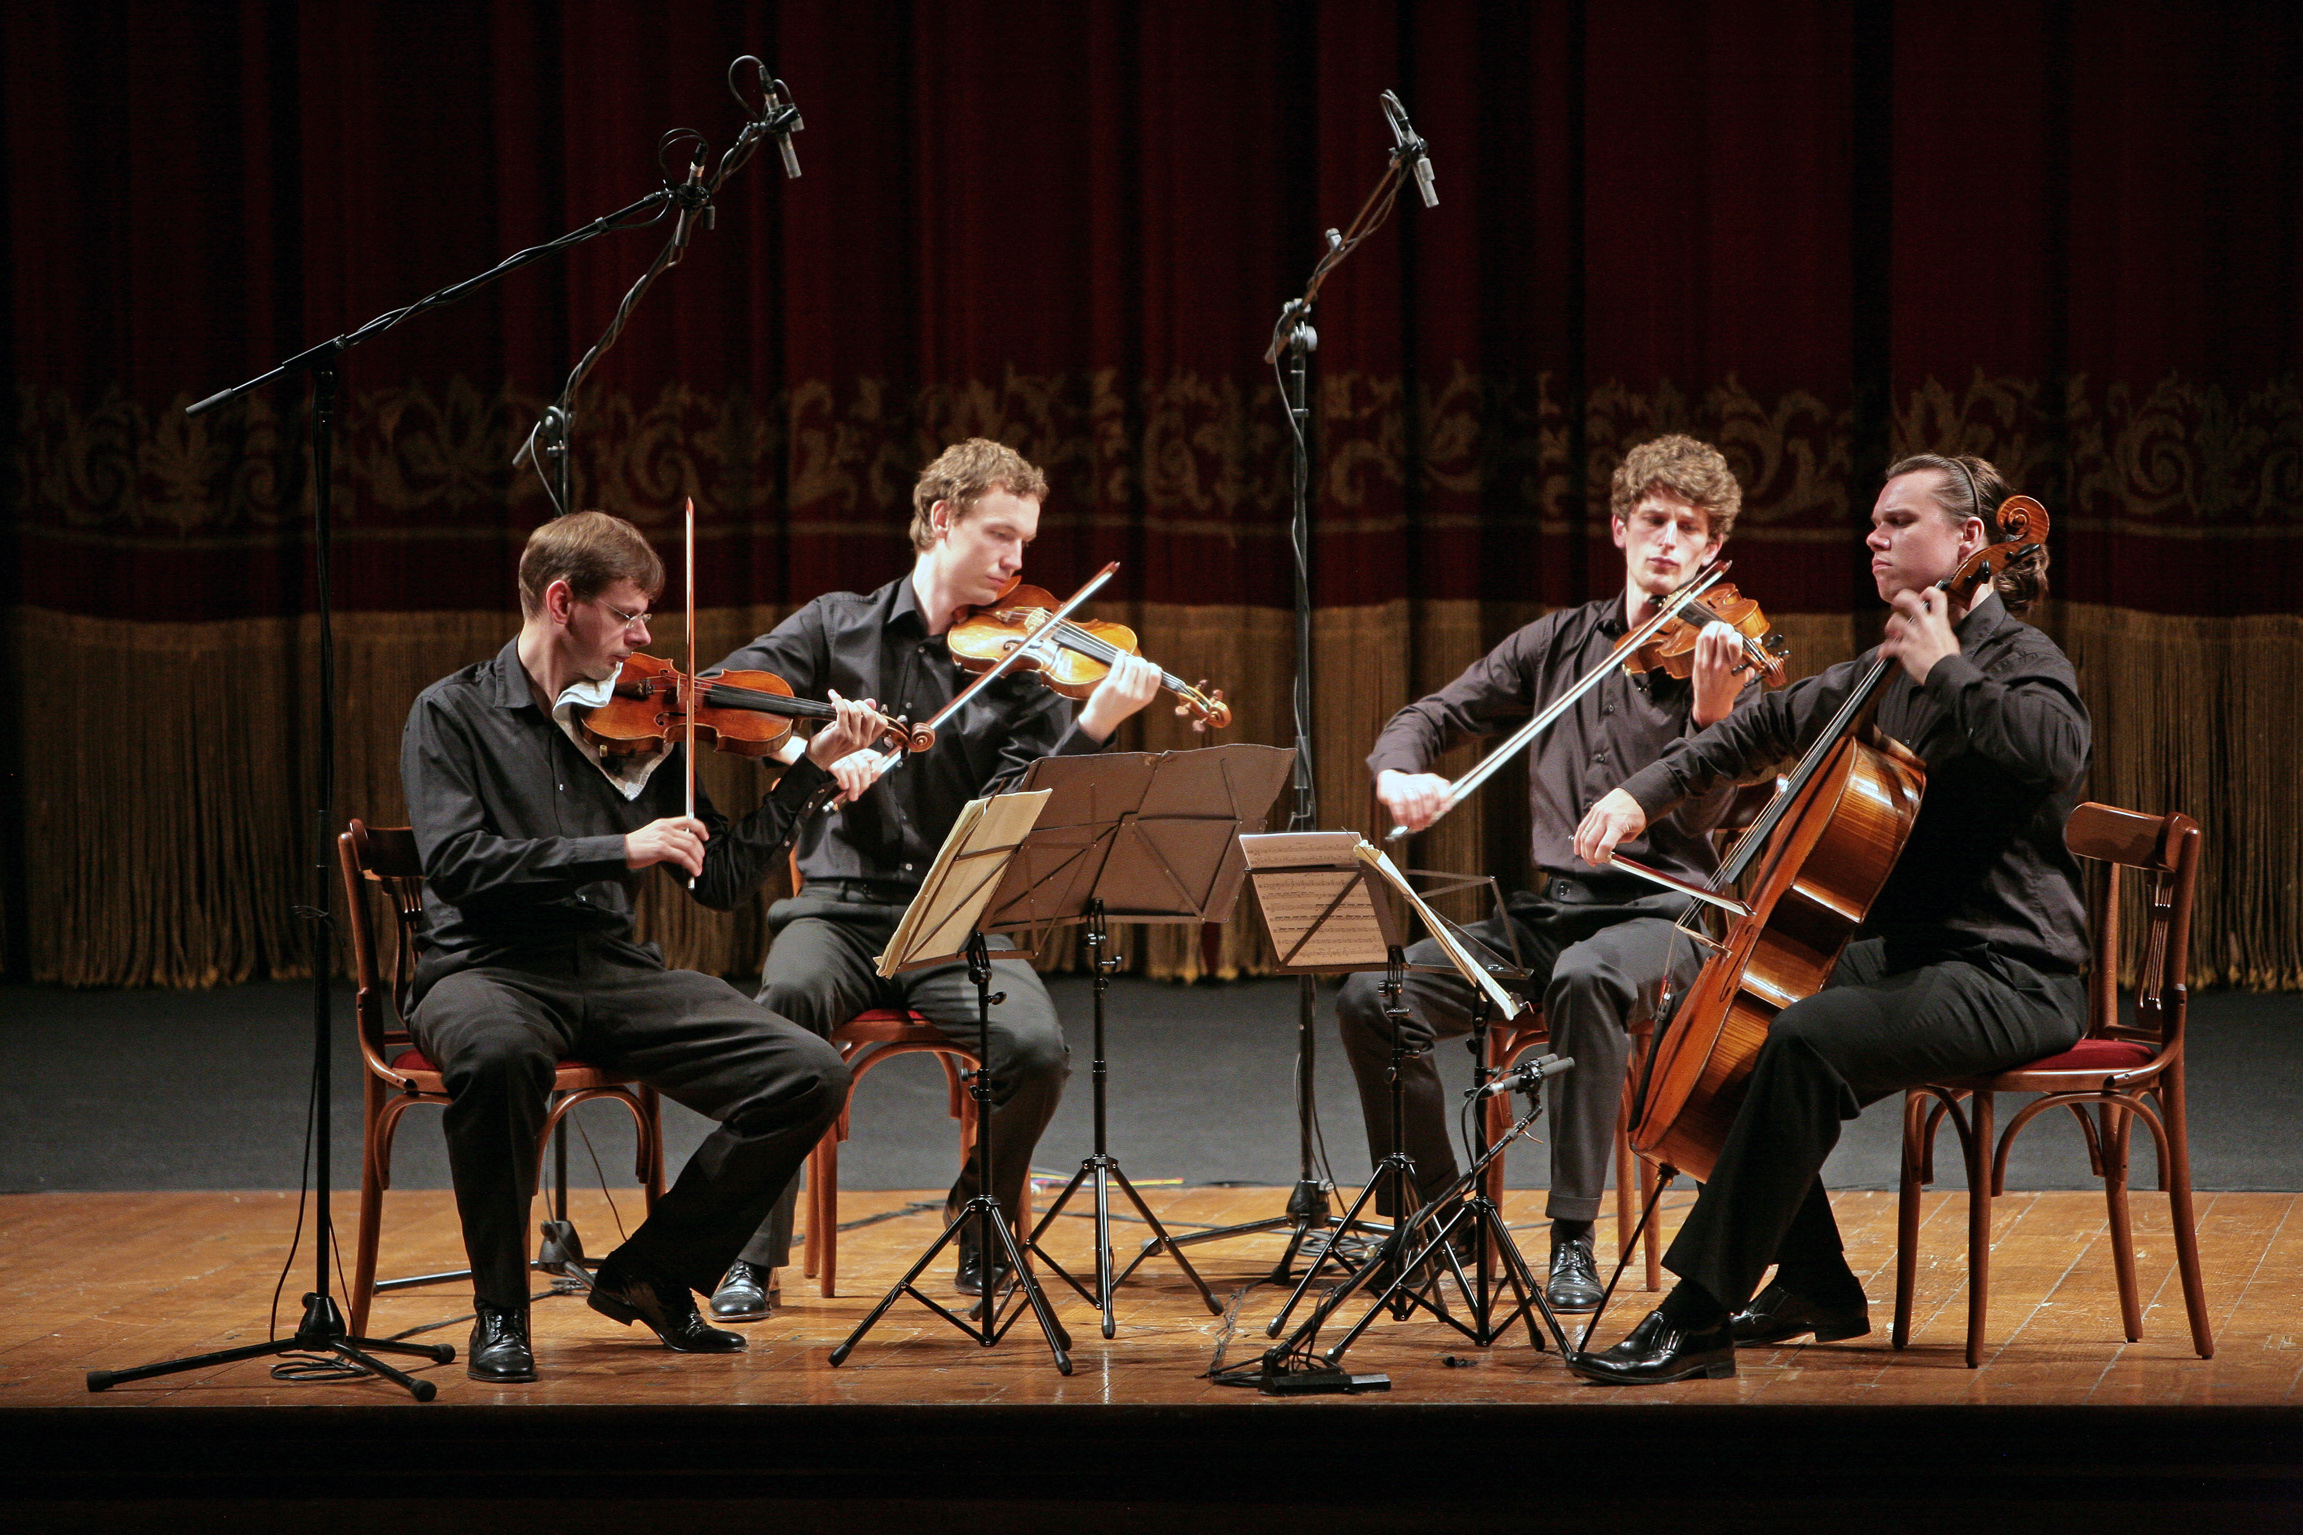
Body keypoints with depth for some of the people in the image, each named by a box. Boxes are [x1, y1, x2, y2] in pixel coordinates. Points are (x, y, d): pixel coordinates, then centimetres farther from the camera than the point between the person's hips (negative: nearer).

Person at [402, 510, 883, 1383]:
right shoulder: (453, 714, 1)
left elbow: (722, 879, 12)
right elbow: (457, 862, -15)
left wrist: (812, 769, 5)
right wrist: (620, 851, -20)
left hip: (614, 970, 5)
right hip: (489, 968, -5)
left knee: (810, 1075, -14)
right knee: (498, 1052, -42)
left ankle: (652, 1275, 4)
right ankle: (499, 1311, -20)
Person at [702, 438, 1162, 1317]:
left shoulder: (1017, 664, 8)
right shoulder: (838, 627, 10)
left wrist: (1095, 727, -23)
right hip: (843, 910, -1)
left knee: (1037, 1049, -28)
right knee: (788, 997, -35)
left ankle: (982, 1236, 3)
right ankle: (752, 1255, -24)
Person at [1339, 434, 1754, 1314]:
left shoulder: (1722, 657, -1)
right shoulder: (1558, 643, 12)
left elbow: (1699, 816, -14)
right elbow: (1430, 717, 14)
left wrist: (1711, 713, -33)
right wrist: (1399, 773, -9)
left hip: (1658, 914, -4)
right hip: (1547, 909, 5)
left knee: (1585, 976, -40)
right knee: (1372, 995, -18)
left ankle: (1574, 1243, -32)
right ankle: (1438, 1211, 1)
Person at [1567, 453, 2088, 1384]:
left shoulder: (2021, 661, -10)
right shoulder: (1889, 673, 16)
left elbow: (2055, 752, -33)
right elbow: (1768, 728, 27)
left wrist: (1941, 669, -25)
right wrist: (1643, 792, 16)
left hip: (2007, 977, -10)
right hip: (1910, 956, 10)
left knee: (1805, 1040, -31)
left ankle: (1698, 1320, -31)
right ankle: (1816, 1289, 19)